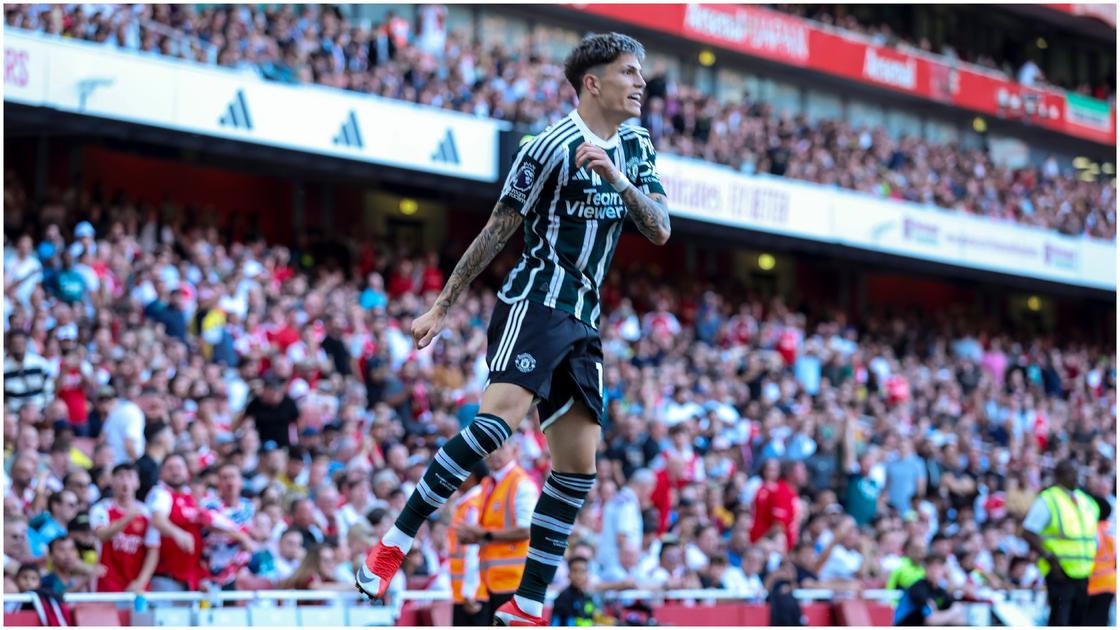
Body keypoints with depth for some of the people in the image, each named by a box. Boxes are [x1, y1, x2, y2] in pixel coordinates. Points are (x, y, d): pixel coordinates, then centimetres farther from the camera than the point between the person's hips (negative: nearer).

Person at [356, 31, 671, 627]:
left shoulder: (635, 147, 12)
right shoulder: (553, 146, -9)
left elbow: (659, 231, 3)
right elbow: (497, 230, -4)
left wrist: (619, 180, -15)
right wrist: (441, 306, -2)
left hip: (582, 321, 7)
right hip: (533, 302, -7)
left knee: (579, 464, 1)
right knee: (500, 414, -29)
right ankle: (392, 545, -25)